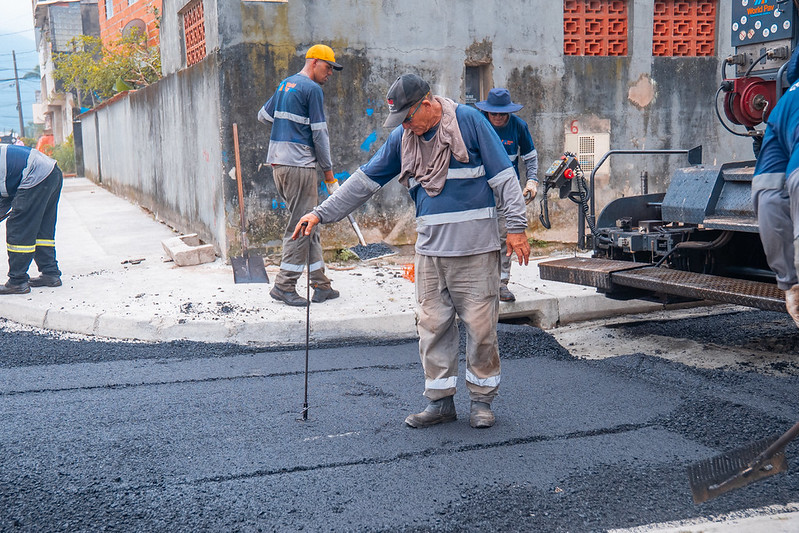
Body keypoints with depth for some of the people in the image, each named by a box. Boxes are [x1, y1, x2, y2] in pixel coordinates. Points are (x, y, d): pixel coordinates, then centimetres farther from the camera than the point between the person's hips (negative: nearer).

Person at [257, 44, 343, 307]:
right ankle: (284, 285, -2)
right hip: (299, 165, -9)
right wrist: (328, 169, -2)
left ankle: (320, 284, 14)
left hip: (277, 163, 9)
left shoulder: (284, 85, 17)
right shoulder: (312, 89, -9)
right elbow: (319, 134, -10)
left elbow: (263, 115, 29)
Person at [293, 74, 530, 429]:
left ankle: (482, 399, 15)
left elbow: (504, 177, -4)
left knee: (480, 325, 0)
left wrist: (516, 227, -7)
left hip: (475, 248, -4)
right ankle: (440, 400, 16)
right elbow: (364, 181, 13)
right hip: (430, 249, 5)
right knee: (432, 325, 5)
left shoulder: (469, 121, -4)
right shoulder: (402, 138, 10)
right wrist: (321, 214, 10)